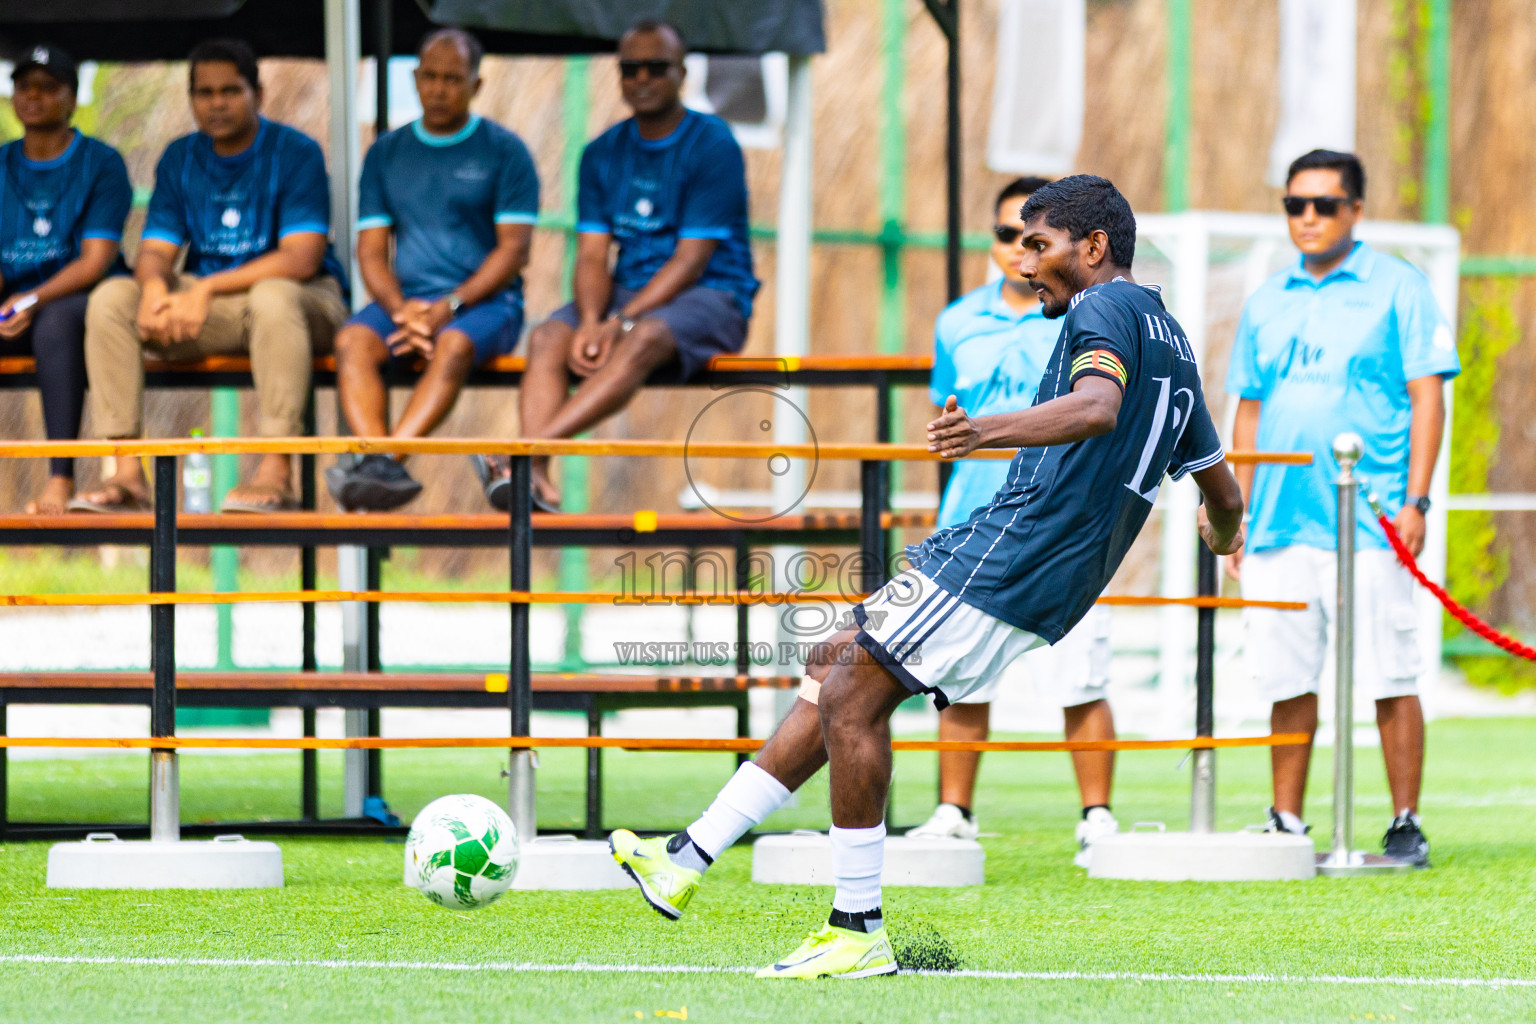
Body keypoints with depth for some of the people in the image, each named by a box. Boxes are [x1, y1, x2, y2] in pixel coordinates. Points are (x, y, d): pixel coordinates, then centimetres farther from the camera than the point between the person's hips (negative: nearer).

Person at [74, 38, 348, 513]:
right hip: (206, 306, 5)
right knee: (110, 299, -16)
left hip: (306, 300, -5)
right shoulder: (179, 159, 9)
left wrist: (208, 288, -28)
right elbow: (155, 249, 3)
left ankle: (276, 472, -41)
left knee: (272, 297, -41)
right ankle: (125, 471, -23)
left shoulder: (295, 153, -8)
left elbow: (301, 259, -18)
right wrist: (155, 287, -25)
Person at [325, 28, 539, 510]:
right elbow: (371, 250, 9)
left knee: (454, 344, -38)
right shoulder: (386, 154, 16)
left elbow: (513, 249, -3)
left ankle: (389, 460, -51)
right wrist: (401, 311, -11)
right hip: (405, 299, 3)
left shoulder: (503, 151, 5)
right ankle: (378, 466, -48)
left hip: (484, 301, -3)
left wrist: (448, 307, -16)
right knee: (352, 341, -30)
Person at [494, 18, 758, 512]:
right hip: (627, 293, 6)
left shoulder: (712, 147, -7)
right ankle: (536, 479, -42)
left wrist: (622, 322, -23)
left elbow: (691, 260, -13)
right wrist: (591, 321, -17)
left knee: (643, 339, -37)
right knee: (548, 338, -23)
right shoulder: (603, 154, 11)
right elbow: (592, 256, 5)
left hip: (710, 295, -6)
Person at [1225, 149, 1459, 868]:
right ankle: (1286, 824, 12)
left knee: (1389, 677, -5)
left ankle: (1406, 825, 2)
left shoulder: (1396, 287, 2)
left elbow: (1427, 395, -2)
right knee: (1286, 678, 4)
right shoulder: (1266, 303, 16)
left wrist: (1416, 498, -10)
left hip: (1368, 523, -4)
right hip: (1280, 525, 4)